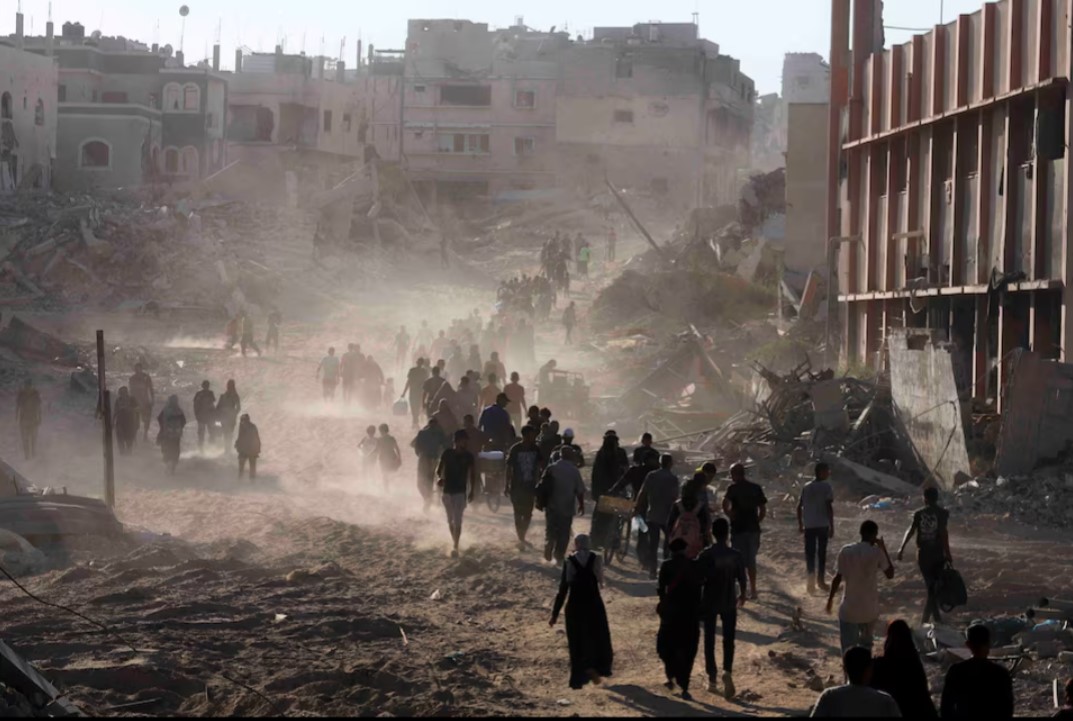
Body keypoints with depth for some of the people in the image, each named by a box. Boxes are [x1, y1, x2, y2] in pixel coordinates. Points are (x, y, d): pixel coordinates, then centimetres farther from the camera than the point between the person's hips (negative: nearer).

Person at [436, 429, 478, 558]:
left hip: (460, 492, -2)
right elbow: (439, 469, 5)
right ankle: (455, 543, 30)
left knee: (457, 521, -11)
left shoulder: (468, 456, -3)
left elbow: (472, 474, 6)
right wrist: (440, 478, -17)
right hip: (447, 490, 2)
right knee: (450, 520, 13)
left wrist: (472, 491, 2)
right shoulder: (447, 454, -2)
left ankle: (455, 547, -13)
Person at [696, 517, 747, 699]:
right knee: (728, 639, 9)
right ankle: (727, 671, -14)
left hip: (709, 602, -1)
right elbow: (741, 579, 1)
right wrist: (742, 595, 21)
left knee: (709, 641, 12)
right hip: (729, 603, 1)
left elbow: (699, 580, -12)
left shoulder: (705, 555, -13)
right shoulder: (736, 556, -7)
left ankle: (712, 679, 15)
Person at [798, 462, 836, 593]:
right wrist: (832, 527, -7)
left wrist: (800, 525, 15)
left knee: (810, 553, 6)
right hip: (822, 525, -3)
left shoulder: (806, 487, 8)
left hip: (809, 526, 3)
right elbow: (829, 507, -11)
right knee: (822, 553, 8)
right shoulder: (826, 487, -7)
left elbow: (799, 506, 8)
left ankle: (811, 580, -7)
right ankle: (820, 579, 13)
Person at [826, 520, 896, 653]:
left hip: (849, 609, 0)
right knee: (866, 643, 25)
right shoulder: (877, 552, -10)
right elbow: (890, 574, 2)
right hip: (870, 609, 1)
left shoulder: (846, 551, -5)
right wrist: (884, 550, 8)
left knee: (849, 648, 1)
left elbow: (838, 578, -3)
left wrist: (830, 598, 11)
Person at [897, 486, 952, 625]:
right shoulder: (942, 513, -8)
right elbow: (943, 533, -16)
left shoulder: (919, 514, -1)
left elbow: (911, 531, -9)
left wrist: (902, 548, -4)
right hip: (937, 554, -2)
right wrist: (947, 553, -11)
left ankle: (936, 618, 18)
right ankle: (925, 619, 2)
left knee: (930, 586, 15)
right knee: (935, 588, 8)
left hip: (923, 554, 2)